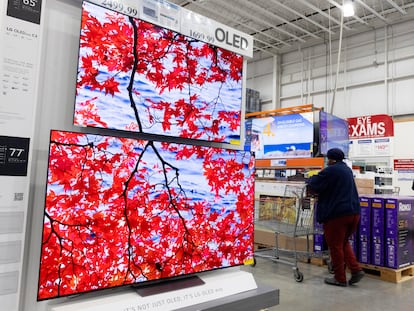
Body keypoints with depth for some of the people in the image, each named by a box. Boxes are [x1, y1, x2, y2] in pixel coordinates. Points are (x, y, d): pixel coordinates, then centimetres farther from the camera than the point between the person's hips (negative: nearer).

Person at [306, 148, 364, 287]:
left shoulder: (330, 170, -13)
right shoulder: (347, 170, 15)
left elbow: (313, 185, -13)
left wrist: (310, 179, 9)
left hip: (337, 214, -9)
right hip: (354, 212, 9)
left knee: (335, 246, 4)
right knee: (344, 243, 23)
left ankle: (340, 278, 13)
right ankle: (356, 269, 14)